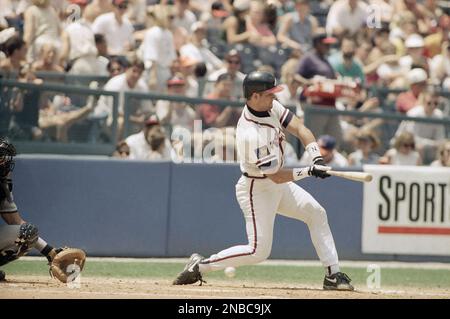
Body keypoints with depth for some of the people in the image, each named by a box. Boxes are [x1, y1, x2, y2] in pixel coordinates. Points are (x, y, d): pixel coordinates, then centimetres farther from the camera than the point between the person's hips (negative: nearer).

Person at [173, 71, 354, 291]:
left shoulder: (271, 107, -7)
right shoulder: (250, 135, -32)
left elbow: (299, 129, -9)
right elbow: (276, 176, -28)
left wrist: (317, 158, -23)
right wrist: (309, 172, -29)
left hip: (276, 184, 9)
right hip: (257, 190, -9)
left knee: (316, 214, 6)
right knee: (258, 251, -11)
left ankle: (332, 275, 9)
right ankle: (200, 265, 1)